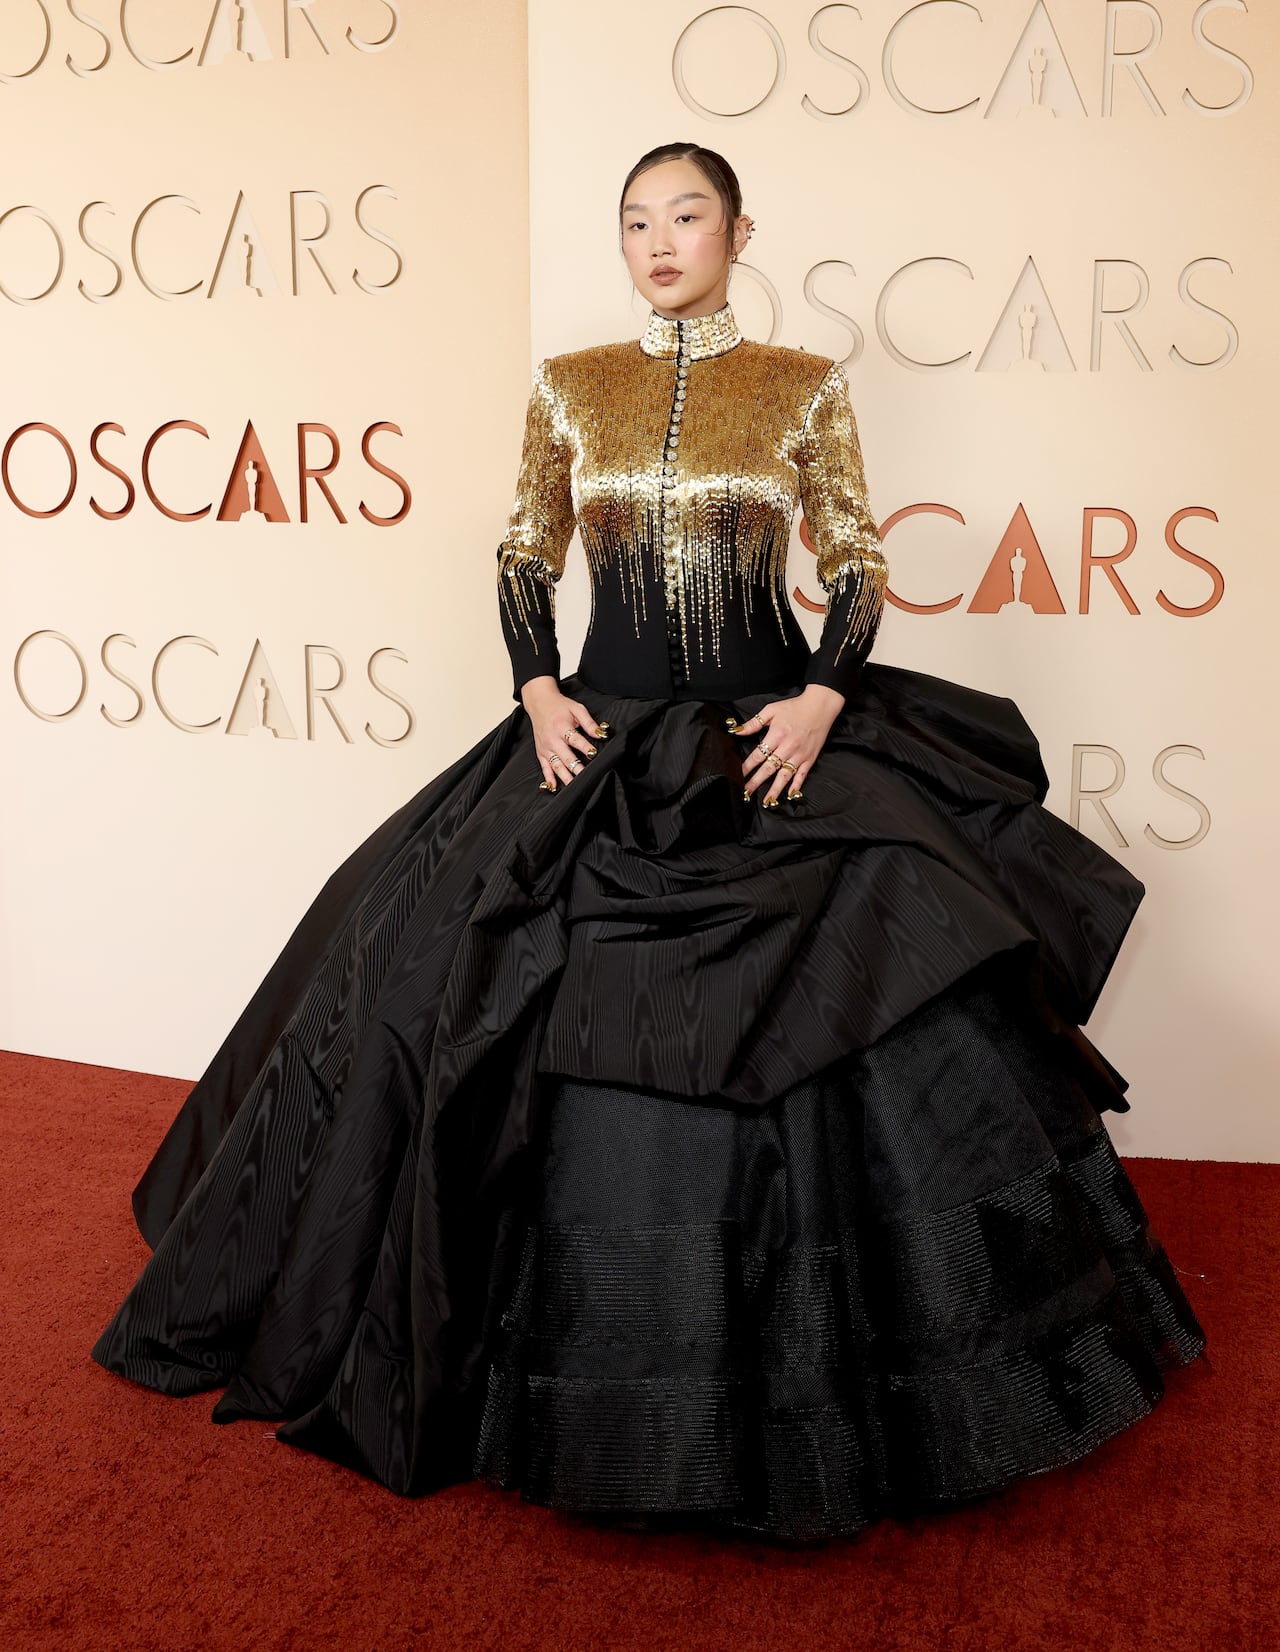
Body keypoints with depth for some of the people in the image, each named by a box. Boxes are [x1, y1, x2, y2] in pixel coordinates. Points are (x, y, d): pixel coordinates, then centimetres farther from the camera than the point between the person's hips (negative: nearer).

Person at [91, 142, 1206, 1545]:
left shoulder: (806, 387, 3)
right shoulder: (570, 385, 8)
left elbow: (859, 568, 5)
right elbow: (524, 558, 12)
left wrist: (823, 702, -10)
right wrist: (537, 692, -3)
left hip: (773, 743, -1)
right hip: (601, 743, 2)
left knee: (814, 1046, -6)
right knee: (561, 1038, 1)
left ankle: (806, 1391, 14)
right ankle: (572, 1363, 23)